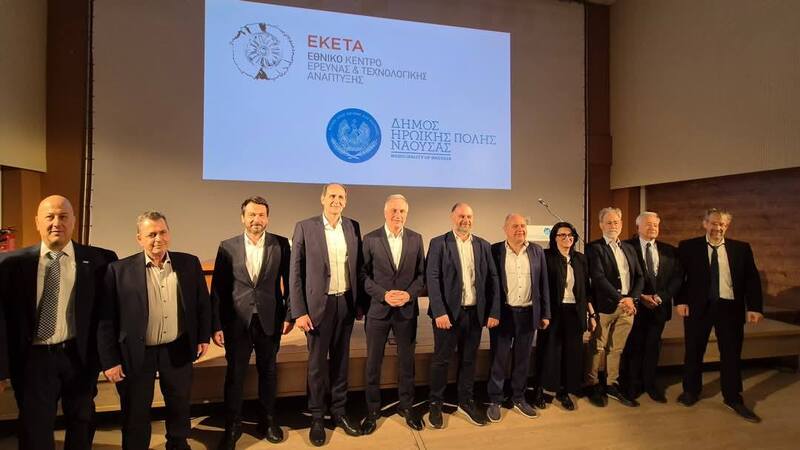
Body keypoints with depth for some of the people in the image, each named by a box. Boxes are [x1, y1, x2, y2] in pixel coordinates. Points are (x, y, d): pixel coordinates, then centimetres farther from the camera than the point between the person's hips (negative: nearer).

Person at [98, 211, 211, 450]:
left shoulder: (189, 263, -3)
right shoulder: (120, 270, -10)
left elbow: (203, 303, 6)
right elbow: (106, 319, -8)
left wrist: (203, 336, 6)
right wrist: (109, 360, -8)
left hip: (178, 350, 3)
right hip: (136, 354, -2)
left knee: (180, 406, 20)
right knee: (136, 414, 15)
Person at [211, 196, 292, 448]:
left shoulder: (281, 244, -3)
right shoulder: (227, 247, -2)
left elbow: (290, 281, 1)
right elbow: (218, 289, -2)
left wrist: (289, 314, -3)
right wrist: (216, 325, -4)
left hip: (270, 320, 0)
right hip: (237, 321, 0)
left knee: (268, 372, 15)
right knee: (234, 374, 10)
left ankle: (267, 420, 35)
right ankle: (232, 426, 30)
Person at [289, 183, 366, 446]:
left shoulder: (353, 227, 4)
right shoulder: (305, 227, -6)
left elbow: (358, 267, 8)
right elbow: (295, 272, -7)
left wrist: (360, 303, 7)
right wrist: (299, 312, -11)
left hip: (346, 303, 3)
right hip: (318, 305, -3)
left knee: (340, 360, 15)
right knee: (317, 364, 9)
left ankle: (339, 411, 31)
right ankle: (317, 418, 26)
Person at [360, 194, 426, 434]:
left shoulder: (416, 239, 2)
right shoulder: (370, 239, -4)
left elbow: (421, 273, 4)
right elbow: (364, 275, -4)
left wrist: (410, 294, -12)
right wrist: (383, 294, -16)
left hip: (407, 309, 2)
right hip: (378, 308, -1)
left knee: (407, 360, 14)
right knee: (373, 362, 9)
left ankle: (406, 405, 32)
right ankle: (372, 410, 26)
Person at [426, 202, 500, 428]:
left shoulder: (483, 245, 8)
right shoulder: (438, 243, -3)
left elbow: (492, 279, 6)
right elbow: (432, 279, -10)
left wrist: (494, 311, -1)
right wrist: (439, 312, -17)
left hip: (475, 313, 3)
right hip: (448, 313, -3)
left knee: (469, 359, 15)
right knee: (441, 359, 7)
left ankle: (466, 402, 31)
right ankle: (436, 404, 24)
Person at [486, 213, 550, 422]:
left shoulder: (537, 251, 5)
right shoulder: (495, 251, -5)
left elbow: (543, 284, 7)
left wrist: (545, 314, 6)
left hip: (528, 314, 3)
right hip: (503, 313, -3)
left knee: (523, 359, 14)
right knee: (499, 359, 6)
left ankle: (519, 398, 30)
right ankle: (494, 401, 20)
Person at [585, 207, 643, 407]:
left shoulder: (629, 248, 16)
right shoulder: (594, 248, -4)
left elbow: (639, 276, 11)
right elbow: (598, 278, -14)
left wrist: (632, 298, -5)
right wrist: (620, 299, -16)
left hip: (628, 306, 5)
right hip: (605, 306, -5)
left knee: (617, 349, 13)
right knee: (598, 348, 3)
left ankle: (612, 385, 24)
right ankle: (593, 385, 16)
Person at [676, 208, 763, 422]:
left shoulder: (741, 248, 5)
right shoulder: (688, 247, -1)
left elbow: (752, 279, 3)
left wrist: (754, 307, -5)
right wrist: (681, 301, -8)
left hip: (730, 307, 1)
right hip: (698, 306, -1)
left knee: (732, 353, 9)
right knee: (694, 351, 10)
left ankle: (733, 398, 24)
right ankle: (691, 391, 27)